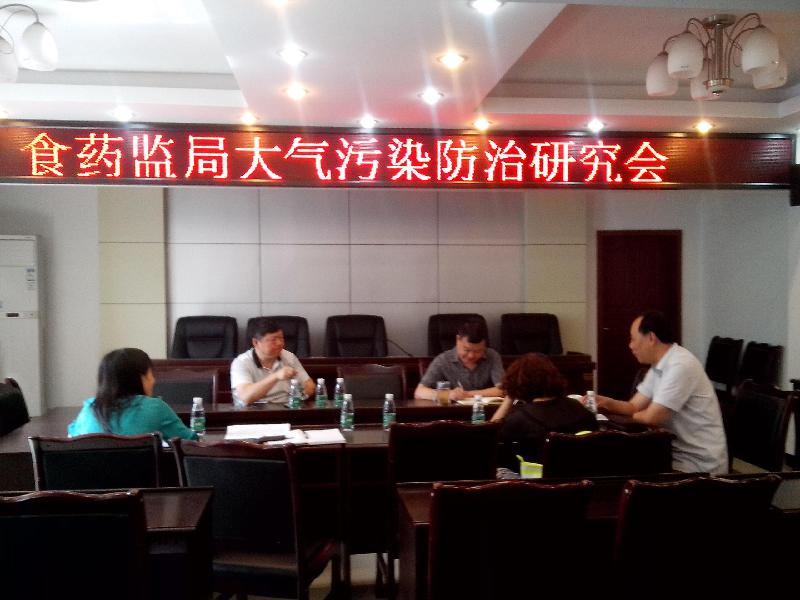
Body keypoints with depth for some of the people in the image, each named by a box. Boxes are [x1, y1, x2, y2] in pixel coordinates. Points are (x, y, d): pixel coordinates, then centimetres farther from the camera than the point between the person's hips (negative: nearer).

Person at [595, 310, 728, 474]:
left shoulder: (681, 365, -23)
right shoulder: (658, 366, 7)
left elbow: (652, 417, -22)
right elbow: (634, 407, 7)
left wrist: (629, 415, -3)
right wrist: (606, 402, -11)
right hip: (678, 451, 8)